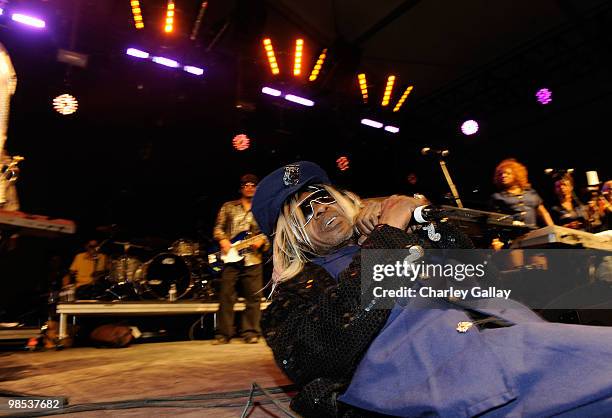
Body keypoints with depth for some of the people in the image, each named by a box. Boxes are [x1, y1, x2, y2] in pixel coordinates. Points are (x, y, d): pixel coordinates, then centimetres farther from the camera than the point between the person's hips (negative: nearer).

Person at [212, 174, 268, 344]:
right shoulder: (228, 207, 12)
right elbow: (218, 227, 10)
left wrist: (261, 240, -9)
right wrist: (222, 240, -8)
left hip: (253, 260, 1)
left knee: (253, 297, 0)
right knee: (226, 296, -1)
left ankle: (251, 333, 10)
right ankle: (223, 334, 9)